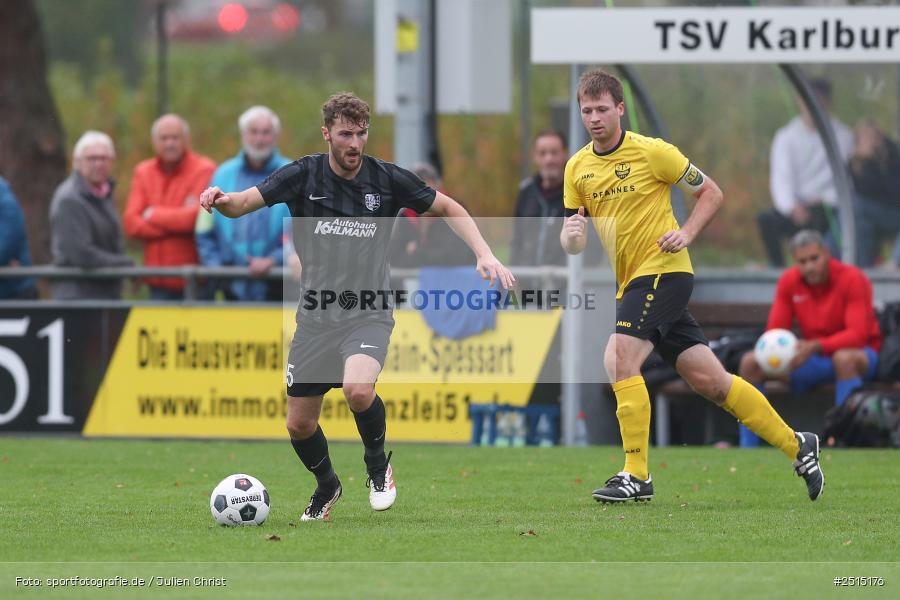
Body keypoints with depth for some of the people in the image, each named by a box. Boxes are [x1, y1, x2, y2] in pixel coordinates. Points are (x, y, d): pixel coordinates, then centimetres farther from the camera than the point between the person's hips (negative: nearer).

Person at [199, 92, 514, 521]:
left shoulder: (388, 180, -5)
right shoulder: (302, 176, -5)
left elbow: (447, 209, 9)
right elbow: (244, 203, -15)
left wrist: (484, 254, -4)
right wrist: (221, 201, -39)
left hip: (368, 315, -2)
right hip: (316, 317, 2)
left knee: (358, 390, -31)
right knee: (299, 424, 4)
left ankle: (378, 465, -1)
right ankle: (327, 486, 36)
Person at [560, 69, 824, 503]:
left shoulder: (652, 151, -8)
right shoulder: (577, 168, 9)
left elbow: (711, 193, 1)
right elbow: (572, 238, 13)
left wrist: (686, 233, -14)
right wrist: (571, 236, -10)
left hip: (664, 269, -6)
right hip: (632, 282, 6)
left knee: (619, 359, -21)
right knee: (709, 381, 6)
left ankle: (637, 475, -16)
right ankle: (796, 446, 17)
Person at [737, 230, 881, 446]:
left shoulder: (852, 279, -18)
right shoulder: (789, 281, -2)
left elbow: (858, 334, -27)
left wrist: (815, 346, -39)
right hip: (814, 358, 6)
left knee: (844, 358, -42)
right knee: (750, 362, -8)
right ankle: (747, 450, -8)